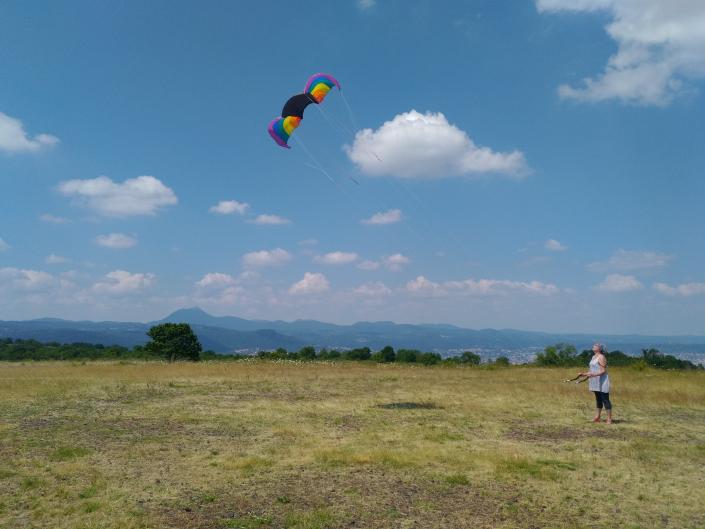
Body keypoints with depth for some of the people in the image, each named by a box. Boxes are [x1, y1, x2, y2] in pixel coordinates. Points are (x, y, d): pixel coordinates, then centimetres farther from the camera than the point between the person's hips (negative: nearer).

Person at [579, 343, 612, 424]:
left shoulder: (601, 357, -13)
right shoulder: (593, 357, 15)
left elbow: (603, 371, -18)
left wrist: (594, 375, -30)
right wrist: (585, 373, 9)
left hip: (602, 382, -9)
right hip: (596, 382, 9)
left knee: (605, 399, -5)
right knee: (598, 399, 14)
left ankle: (609, 419, -1)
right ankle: (597, 417, 21)